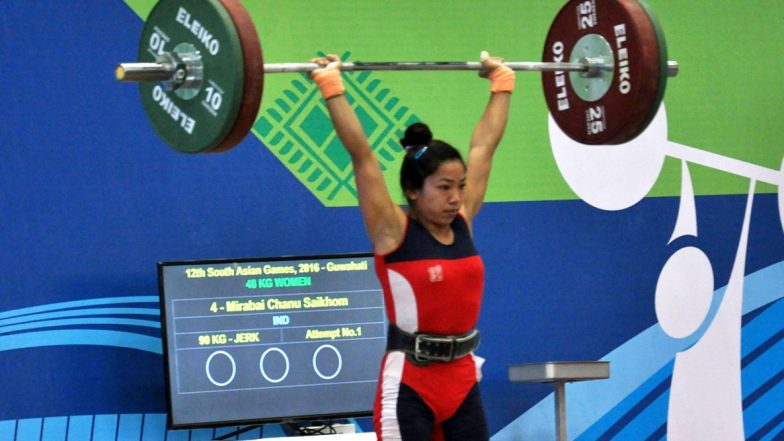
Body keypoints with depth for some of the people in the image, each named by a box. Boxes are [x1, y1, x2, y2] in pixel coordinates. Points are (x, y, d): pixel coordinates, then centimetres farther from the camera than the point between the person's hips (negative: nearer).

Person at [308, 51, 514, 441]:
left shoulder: (462, 222, 6)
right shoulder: (392, 231, -9)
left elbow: (485, 144, 13)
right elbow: (360, 153, -14)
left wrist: (501, 82, 19)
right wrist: (331, 87, -16)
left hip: (463, 382, 6)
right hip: (409, 386, -6)